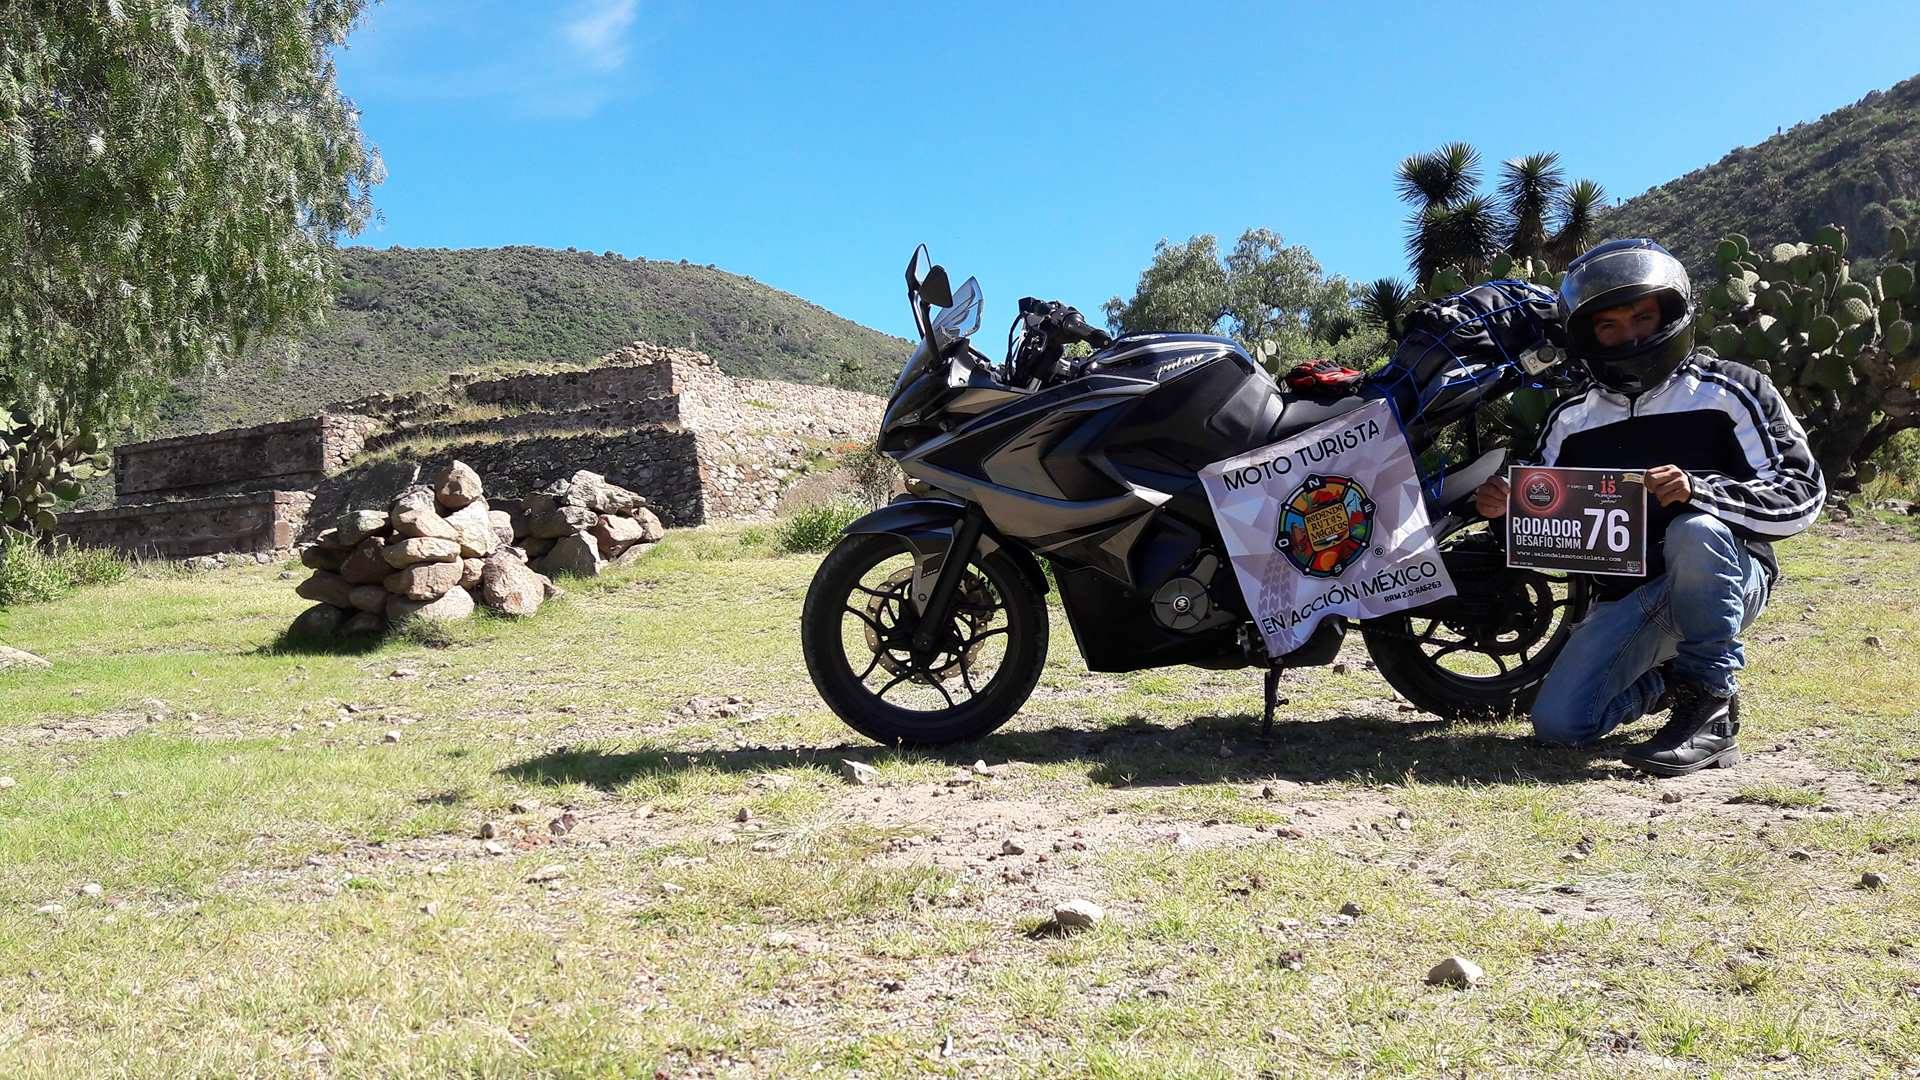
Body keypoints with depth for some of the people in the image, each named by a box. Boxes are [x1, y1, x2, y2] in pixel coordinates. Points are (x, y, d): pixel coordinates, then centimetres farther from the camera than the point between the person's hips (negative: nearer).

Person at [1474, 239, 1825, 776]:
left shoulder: (1730, 392, -3)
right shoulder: (1571, 420, 10)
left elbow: (1801, 494, -11)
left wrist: (1698, 490, -28)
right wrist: (1506, 507, -11)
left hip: (1727, 580, -4)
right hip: (1626, 600, 4)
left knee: (1695, 530, -38)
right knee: (1557, 724, -12)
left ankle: (1711, 704, -21)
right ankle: (1670, 680, 21)